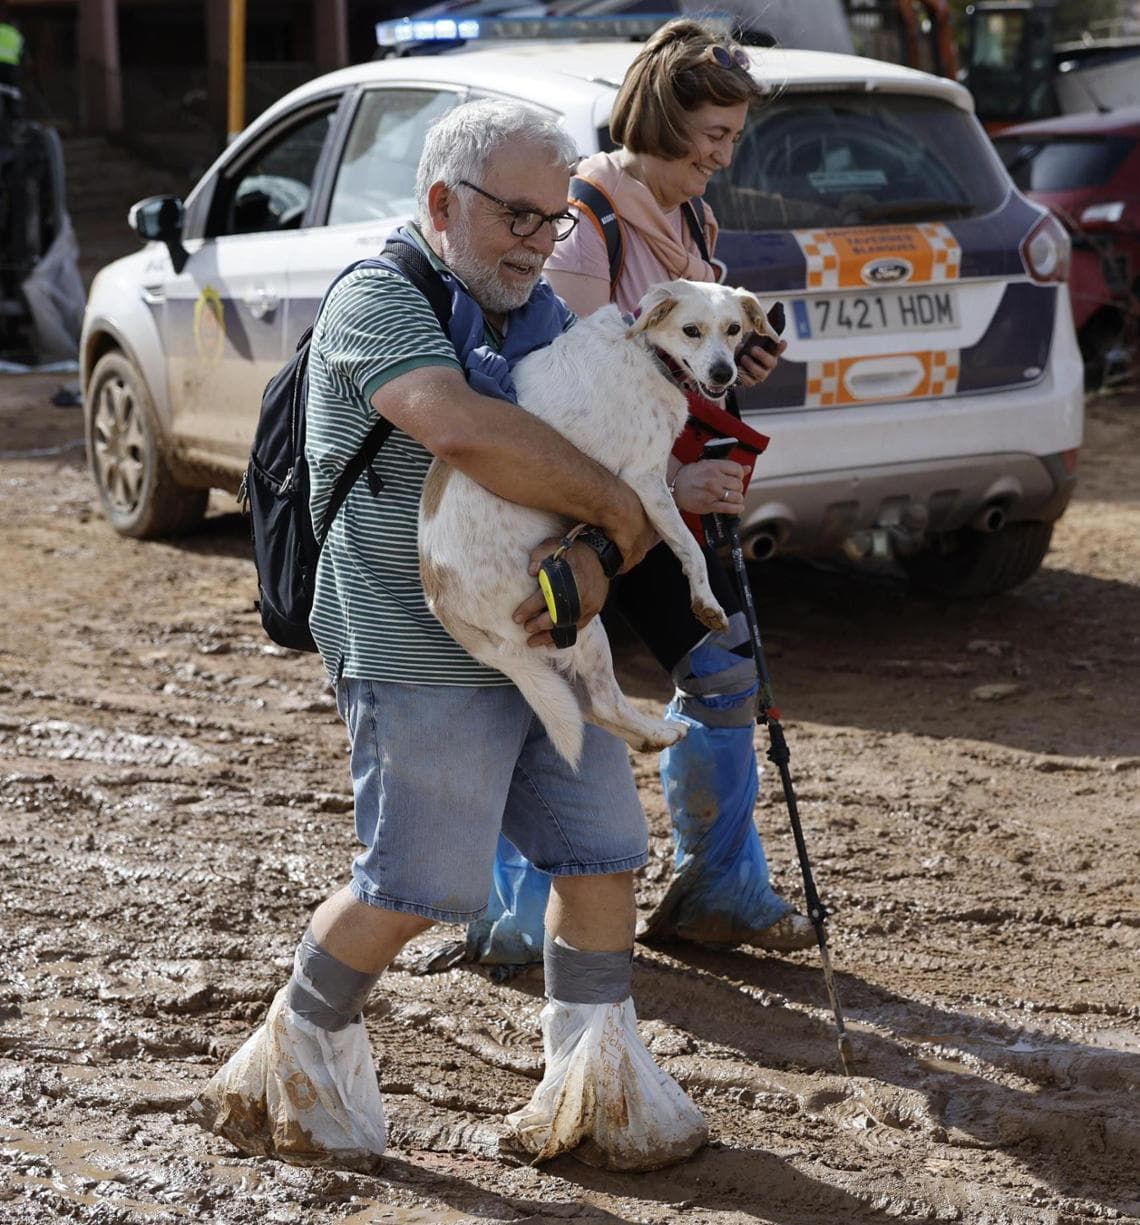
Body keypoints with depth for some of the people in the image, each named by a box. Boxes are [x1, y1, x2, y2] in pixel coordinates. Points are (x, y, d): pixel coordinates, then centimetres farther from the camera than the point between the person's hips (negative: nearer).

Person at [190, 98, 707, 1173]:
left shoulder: (537, 315, 14)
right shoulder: (378, 300, -13)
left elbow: (599, 458, 8)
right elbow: (465, 432, -32)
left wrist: (591, 558, -14)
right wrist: (613, 506, -22)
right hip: (423, 659, -8)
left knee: (602, 852, 8)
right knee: (417, 883, -3)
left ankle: (594, 1082, 21)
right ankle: (294, 1068, 18)